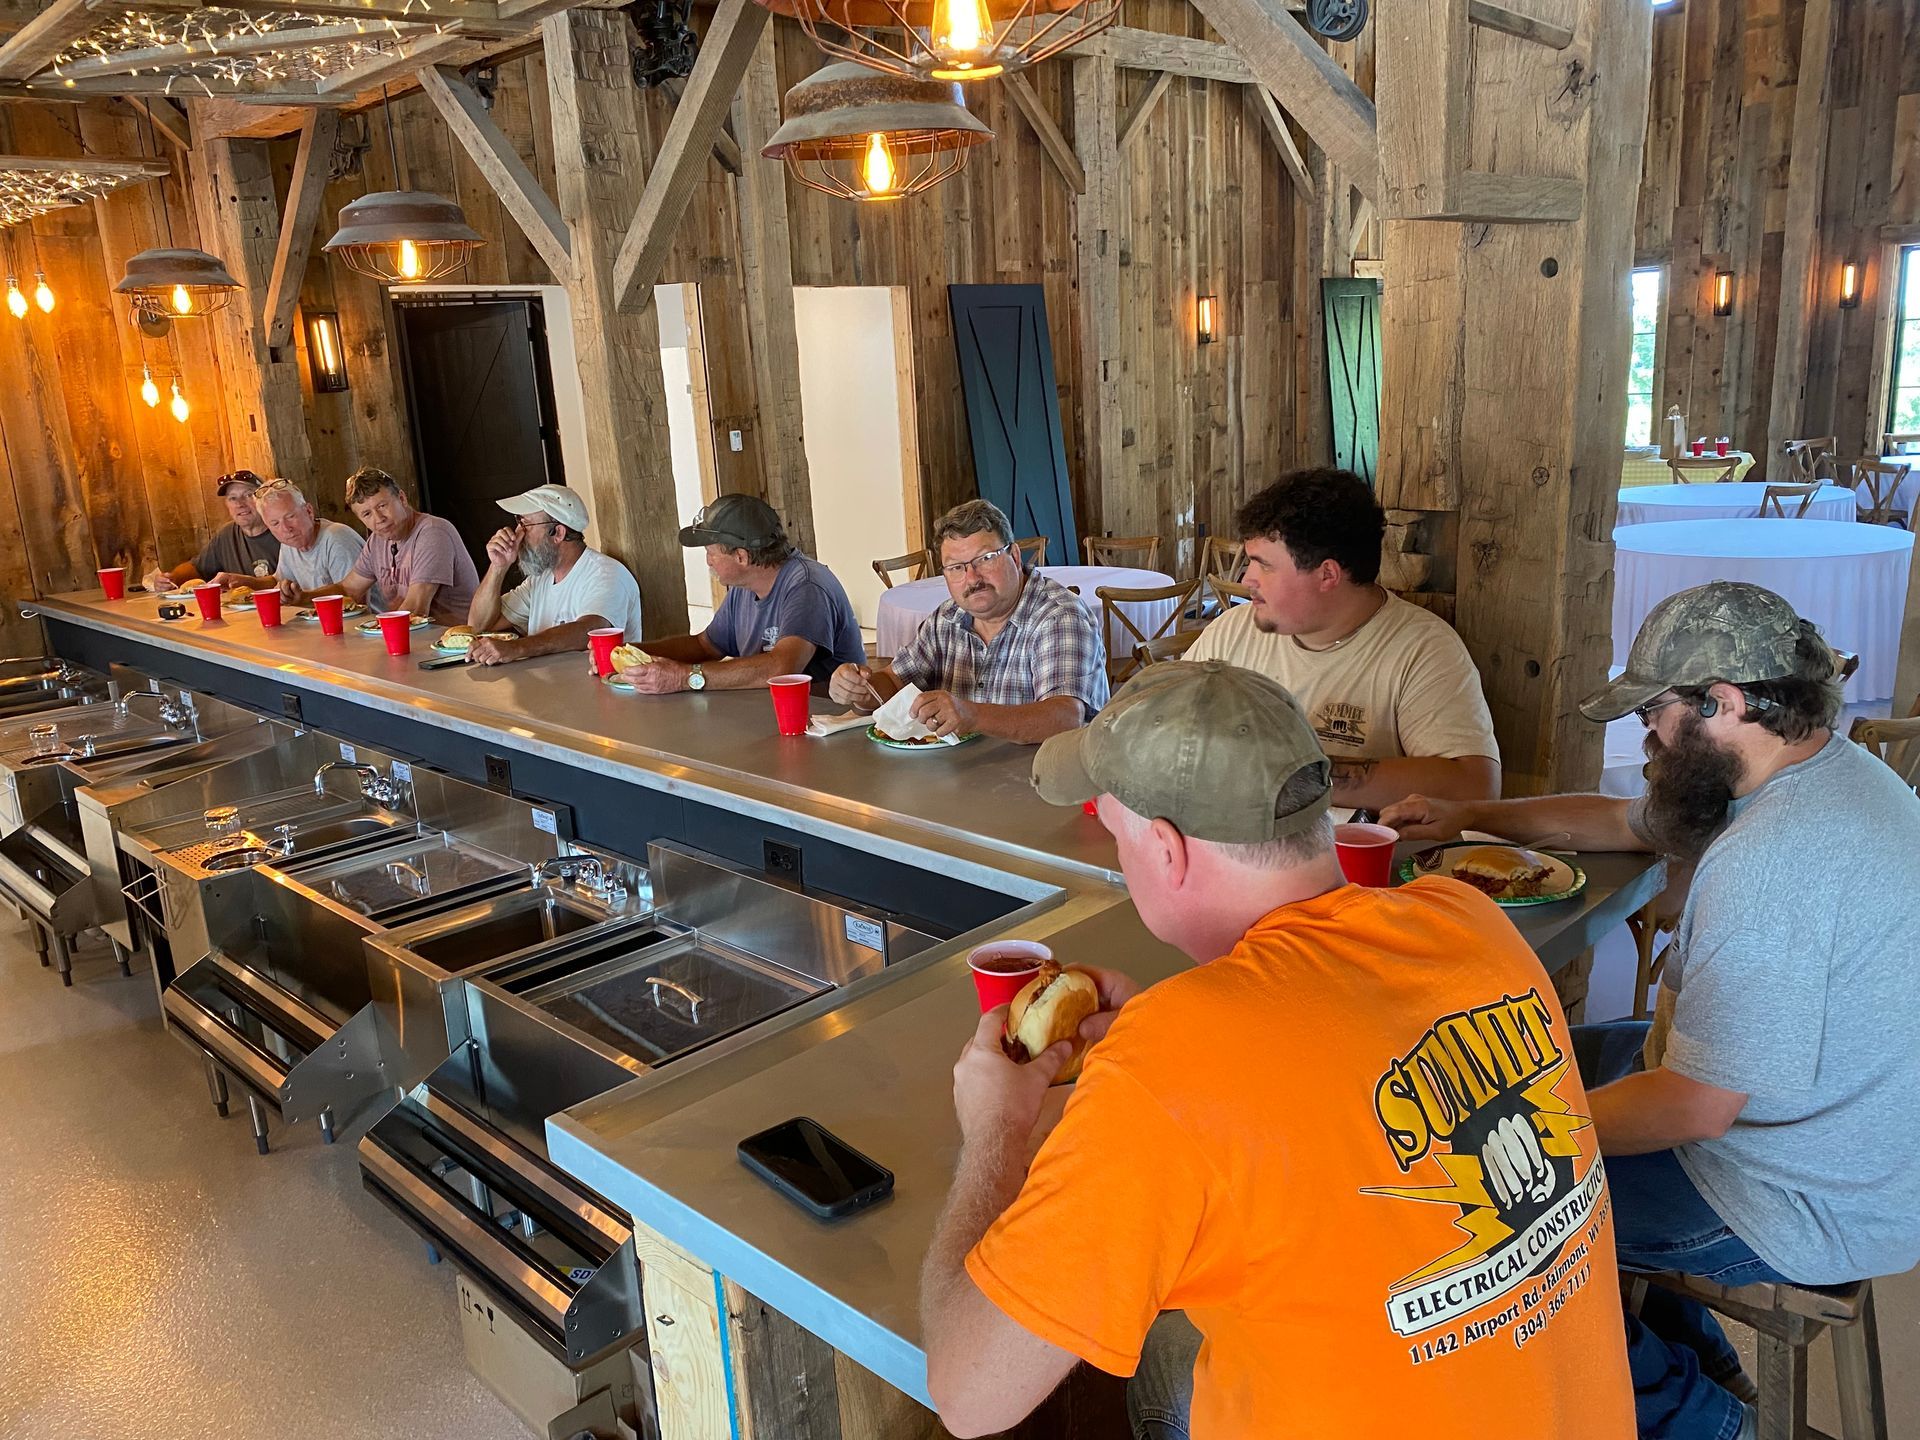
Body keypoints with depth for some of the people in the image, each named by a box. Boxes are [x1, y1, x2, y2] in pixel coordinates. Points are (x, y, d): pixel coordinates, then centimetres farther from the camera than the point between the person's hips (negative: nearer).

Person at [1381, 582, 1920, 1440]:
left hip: (1805, 1209, -10)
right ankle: (1698, 1364, 30)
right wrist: (1468, 816, 14)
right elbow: (1624, 823, 17)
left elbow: (1695, 1107, -29)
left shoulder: (1768, 863, -32)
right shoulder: (1830, 772, 2)